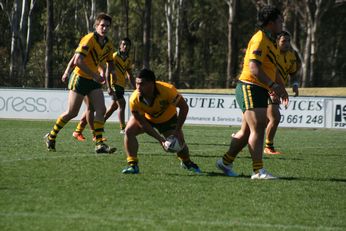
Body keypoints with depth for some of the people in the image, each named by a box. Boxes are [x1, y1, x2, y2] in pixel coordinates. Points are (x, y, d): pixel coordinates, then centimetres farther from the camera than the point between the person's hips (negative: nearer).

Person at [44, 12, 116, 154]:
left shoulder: (108, 45, 7)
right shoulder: (89, 39, -17)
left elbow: (111, 63, 23)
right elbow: (78, 61, -26)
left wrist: (112, 72, -1)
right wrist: (94, 75, -23)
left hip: (93, 80, 7)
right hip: (80, 77, -7)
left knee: (101, 110, -8)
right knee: (72, 113, -3)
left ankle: (99, 144, -9)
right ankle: (51, 137, 16)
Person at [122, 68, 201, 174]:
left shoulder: (167, 90, -40)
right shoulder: (134, 99, -35)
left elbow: (184, 107, -27)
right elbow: (142, 122, -24)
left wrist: (177, 131, -30)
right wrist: (159, 138, -29)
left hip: (167, 118, -1)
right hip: (146, 117, 1)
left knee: (179, 144, -7)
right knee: (129, 131, -24)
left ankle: (187, 162, 29)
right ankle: (132, 164, -13)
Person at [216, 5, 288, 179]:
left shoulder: (270, 42, 18)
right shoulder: (259, 39, -14)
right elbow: (254, 68, -23)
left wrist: (279, 88, 16)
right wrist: (273, 85, -27)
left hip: (260, 91, 10)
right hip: (250, 88, -10)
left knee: (247, 131, 14)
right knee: (257, 129, -14)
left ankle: (226, 162, 25)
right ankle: (258, 171, -17)